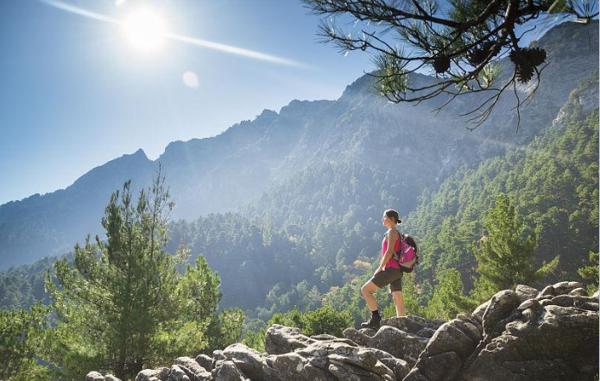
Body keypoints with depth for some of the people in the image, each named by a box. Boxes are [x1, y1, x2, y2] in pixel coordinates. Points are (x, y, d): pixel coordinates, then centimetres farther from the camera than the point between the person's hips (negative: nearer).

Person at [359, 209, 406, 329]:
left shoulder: (392, 232, -7)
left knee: (365, 289, -7)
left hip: (391, 269, -10)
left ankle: (375, 319, -8)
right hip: (397, 271, 10)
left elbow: (389, 251, -17)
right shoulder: (397, 234, 21)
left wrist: (380, 268, -14)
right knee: (398, 300, 7)